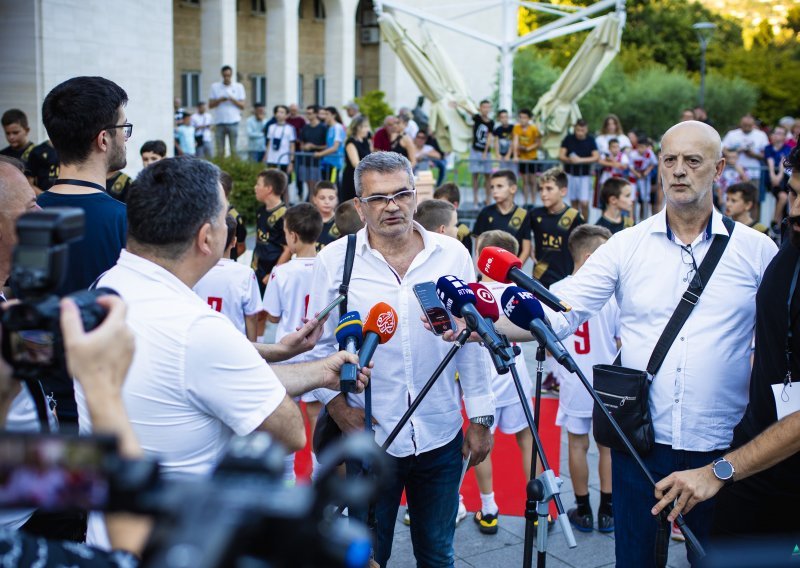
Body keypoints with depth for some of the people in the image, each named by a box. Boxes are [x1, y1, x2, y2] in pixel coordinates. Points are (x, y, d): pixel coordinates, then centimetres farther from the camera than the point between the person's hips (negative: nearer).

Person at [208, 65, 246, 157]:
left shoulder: (238, 86, 6)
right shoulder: (215, 86, 8)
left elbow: (242, 106, 3)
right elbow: (210, 105, 6)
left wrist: (233, 99, -13)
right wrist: (219, 100, -11)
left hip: (233, 122, -1)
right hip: (219, 122, 1)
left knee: (233, 149, 0)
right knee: (220, 150, 1)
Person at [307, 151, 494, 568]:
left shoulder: (452, 255, 1)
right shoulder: (335, 259, -2)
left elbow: (473, 339, 5)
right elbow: (319, 343, 3)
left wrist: (480, 418, 4)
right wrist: (336, 403, -9)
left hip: (441, 435, 2)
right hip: (368, 435, -1)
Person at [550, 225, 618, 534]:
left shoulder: (555, 292, -6)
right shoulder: (611, 293, -13)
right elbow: (623, 345, -8)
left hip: (572, 384, 2)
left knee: (577, 445, 10)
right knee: (608, 446, 11)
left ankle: (583, 513, 18)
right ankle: (607, 513, 18)